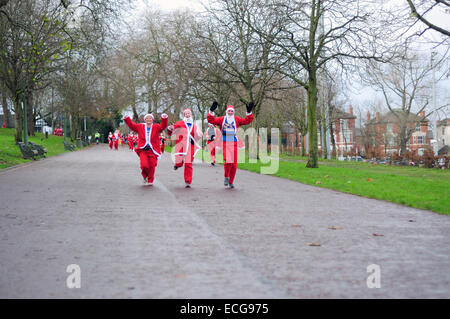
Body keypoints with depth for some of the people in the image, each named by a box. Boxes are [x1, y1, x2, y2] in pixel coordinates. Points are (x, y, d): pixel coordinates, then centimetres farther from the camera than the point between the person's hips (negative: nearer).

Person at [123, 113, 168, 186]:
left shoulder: (156, 127, 7)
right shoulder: (140, 127, 11)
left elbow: (163, 126, -8)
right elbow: (131, 125, 9)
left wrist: (164, 119, -27)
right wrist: (126, 119, -8)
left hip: (153, 150, 0)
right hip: (143, 150, 0)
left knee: (152, 166, -2)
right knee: (144, 165, -18)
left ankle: (150, 181, 22)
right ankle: (145, 176, 16)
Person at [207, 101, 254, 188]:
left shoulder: (236, 120, 10)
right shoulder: (222, 119, 5)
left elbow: (247, 121, 4)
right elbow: (211, 120, -3)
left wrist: (249, 112, -6)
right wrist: (211, 111, -14)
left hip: (234, 143, 2)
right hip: (224, 143, -2)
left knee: (234, 163, 3)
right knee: (228, 160, -20)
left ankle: (231, 182, 17)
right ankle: (226, 177, 5)